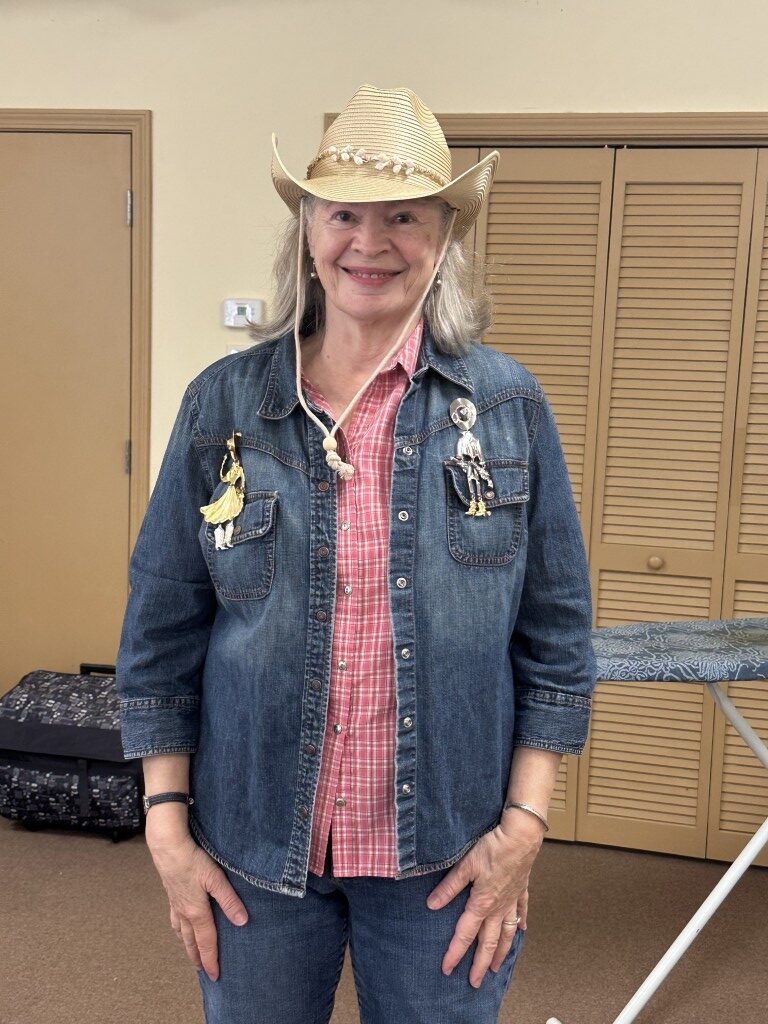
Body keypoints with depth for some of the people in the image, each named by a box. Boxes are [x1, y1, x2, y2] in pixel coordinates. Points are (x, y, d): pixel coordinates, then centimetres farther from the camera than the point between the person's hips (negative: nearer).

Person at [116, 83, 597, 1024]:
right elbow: (161, 631, 1)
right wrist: (167, 828, -1)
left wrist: (523, 825, -4)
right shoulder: (223, 404, -4)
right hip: (253, 848, 1)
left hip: (446, 856, 0)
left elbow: (556, 636, -1)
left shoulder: (508, 404, -4)